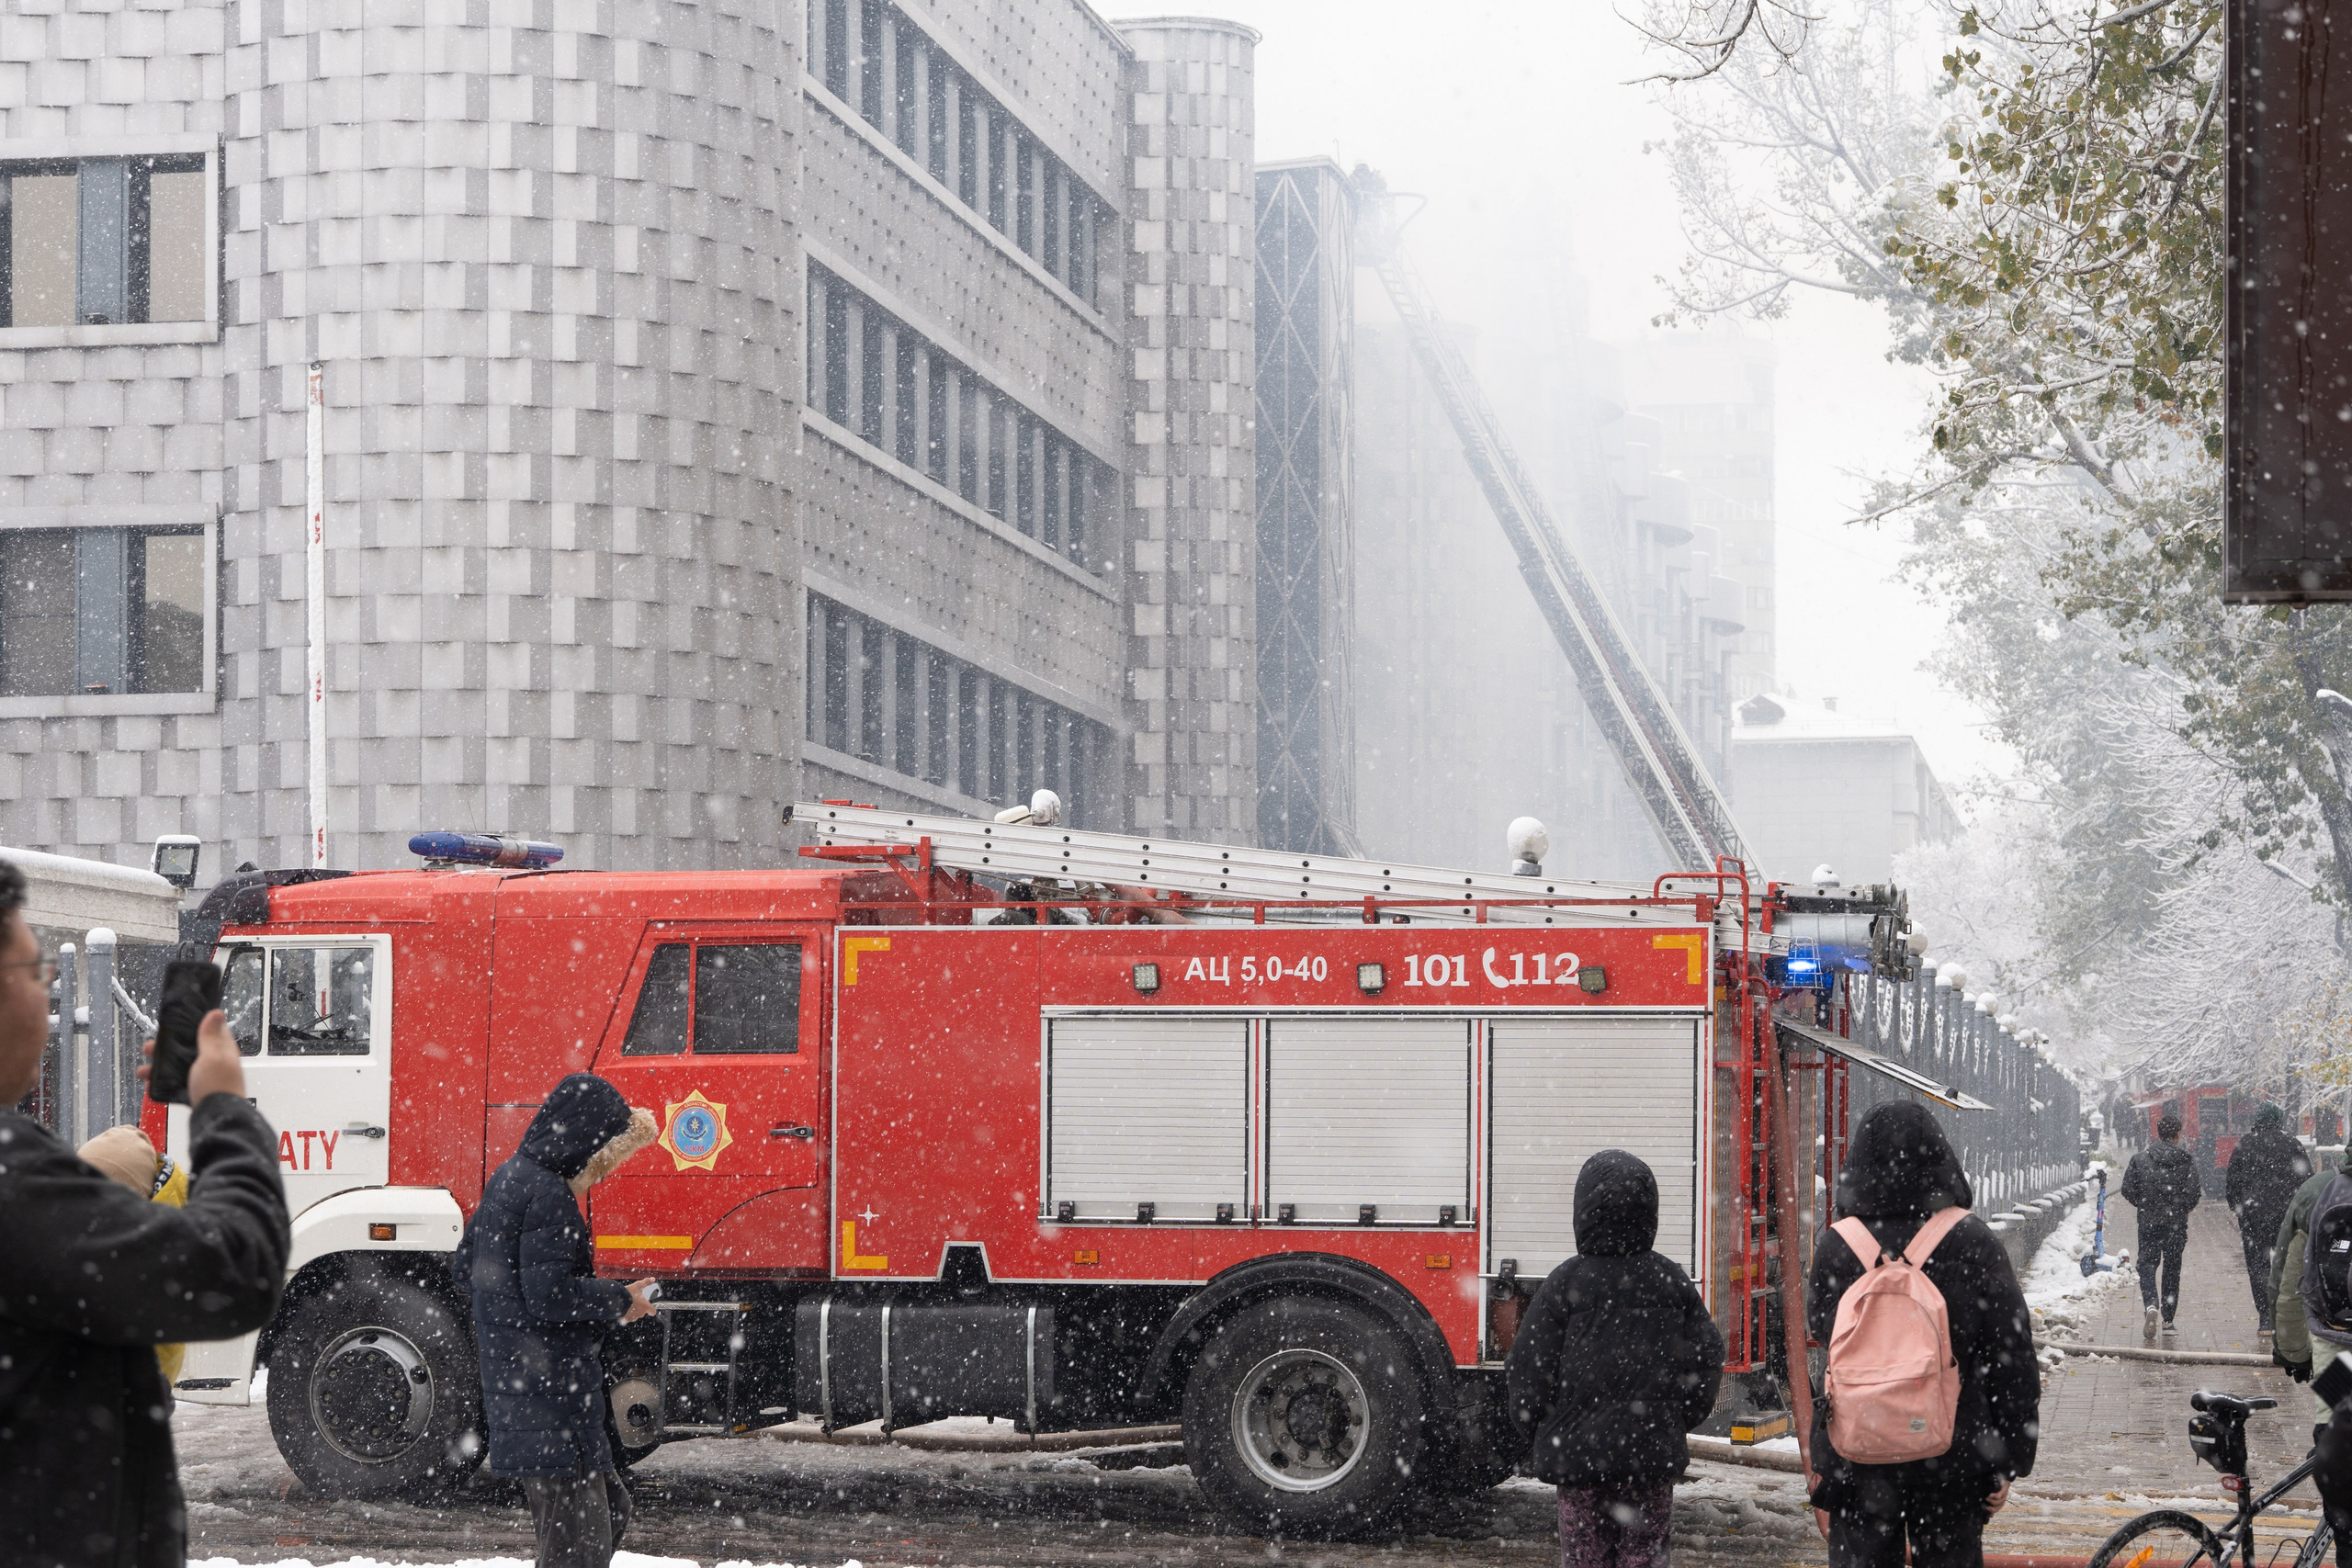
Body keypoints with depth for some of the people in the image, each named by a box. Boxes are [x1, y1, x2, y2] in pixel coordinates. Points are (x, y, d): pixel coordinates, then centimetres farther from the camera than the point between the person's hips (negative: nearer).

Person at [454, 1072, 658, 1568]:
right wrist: (619, 1301, -9)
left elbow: (464, 1270, 24)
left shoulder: (507, 1179, 15)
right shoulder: (548, 1196, -17)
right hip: (550, 1397, -10)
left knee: (610, 1509, 19)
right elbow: (551, 1297, -23)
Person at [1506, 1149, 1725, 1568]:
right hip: (1654, 1454, 2)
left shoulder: (1567, 1281, -9)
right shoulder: (1671, 1281, -1)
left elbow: (1529, 1367, -7)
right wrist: (1678, 1421, 19)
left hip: (1578, 1453, -2)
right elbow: (1707, 1357, 5)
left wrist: (1543, 1435, 9)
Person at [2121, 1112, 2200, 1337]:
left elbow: (2128, 1191, -3)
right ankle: (2168, 1320, 14)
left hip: (2148, 1223, 0)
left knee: (2147, 1265, 6)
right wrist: (2180, 1208, 10)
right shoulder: (2187, 1161, -6)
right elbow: (2193, 1194, -10)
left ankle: (2151, 1305, -21)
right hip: (2176, 1225, 0)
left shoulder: (2140, 1159, -3)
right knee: (2172, 1268, 12)